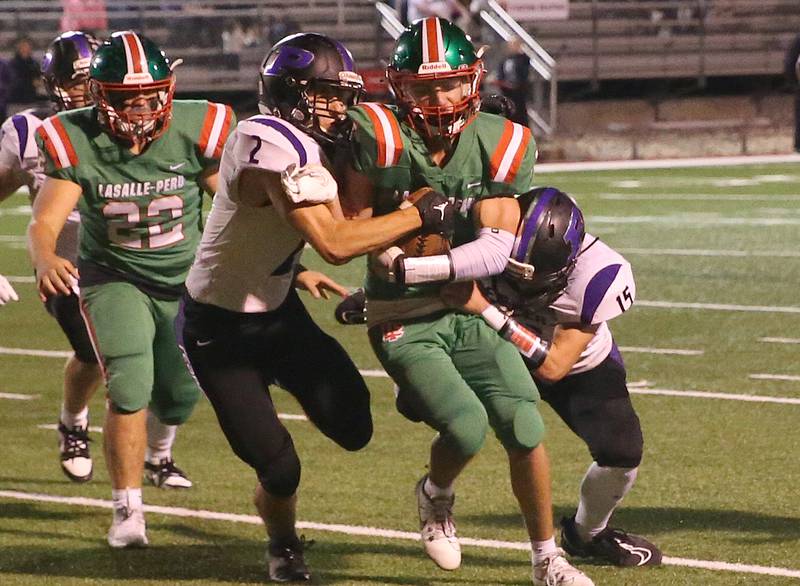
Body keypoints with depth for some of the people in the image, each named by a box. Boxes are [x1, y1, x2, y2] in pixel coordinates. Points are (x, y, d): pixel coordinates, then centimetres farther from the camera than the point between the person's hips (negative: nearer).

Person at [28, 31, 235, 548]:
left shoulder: (196, 131, -18)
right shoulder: (76, 142, -19)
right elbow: (45, 222, -24)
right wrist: (47, 261, -46)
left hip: (187, 281, 2)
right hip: (115, 279, -2)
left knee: (180, 399, 5)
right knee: (129, 389, -20)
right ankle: (128, 511, -5)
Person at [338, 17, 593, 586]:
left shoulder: (500, 145, -7)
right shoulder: (380, 137, -17)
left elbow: (497, 249, -14)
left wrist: (413, 267, -26)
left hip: (469, 311, 4)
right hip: (403, 321, -3)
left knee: (525, 430, -3)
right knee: (467, 428, -19)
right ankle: (436, 495, 17)